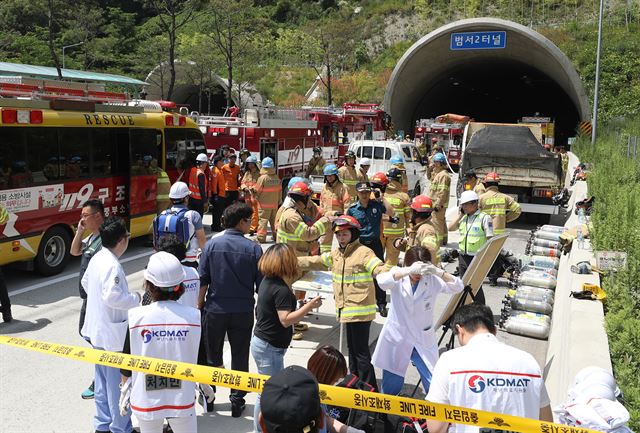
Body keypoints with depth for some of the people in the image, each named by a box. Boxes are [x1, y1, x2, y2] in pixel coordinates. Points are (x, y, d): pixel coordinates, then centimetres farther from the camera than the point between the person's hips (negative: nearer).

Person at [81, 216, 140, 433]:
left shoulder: (96, 258, 4)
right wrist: (137, 298, -18)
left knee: (103, 380, 20)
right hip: (113, 334, -10)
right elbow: (113, 297, -30)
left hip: (98, 330, 10)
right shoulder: (113, 266, -25)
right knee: (118, 383, 3)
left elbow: (85, 283, 16)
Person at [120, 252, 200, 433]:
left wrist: (125, 388, 15)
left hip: (146, 402, 0)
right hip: (182, 400, 0)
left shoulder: (136, 316, -15)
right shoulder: (193, 316, -14)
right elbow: (201, 359, -3)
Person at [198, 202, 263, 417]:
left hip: (215, 309, 1)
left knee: (212, 354, 19)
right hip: (243, 311, -1)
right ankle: (237, 401, 18)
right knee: (239, 357, 12)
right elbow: (261, 284, -5)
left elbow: (203, 279, -4)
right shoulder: (253, 248, -9)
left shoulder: (212, 244, -6)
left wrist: (199, 305, 7)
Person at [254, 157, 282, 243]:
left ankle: (261, 237, -4)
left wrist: (256, 198, 11)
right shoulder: (277, 178, 0)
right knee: (274, 220, 15)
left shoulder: (262, 178, -15)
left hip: (264, 204, -5)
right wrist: (278, 201, 18)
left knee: (263, 220, -2)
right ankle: (276, 235, 22)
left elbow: (257, 191, -9)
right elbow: (280, 191, 6)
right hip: (274, 204, 5)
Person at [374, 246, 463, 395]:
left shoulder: (432, 280, -5)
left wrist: (438, 272, -34)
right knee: (391, 386, 11)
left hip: (424, 340, 1)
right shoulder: (398, 275, -9)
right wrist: (409, 270, -43)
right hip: (397, 338, -1)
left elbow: (457, 287, -18)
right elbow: (382, 281, -30)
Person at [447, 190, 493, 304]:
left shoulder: (484, 218, -10)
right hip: (463, 256, 7)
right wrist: (460, 215, 0)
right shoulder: (463, 217, 9)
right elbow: (450, 228, 4)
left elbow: (490, 239, -11)